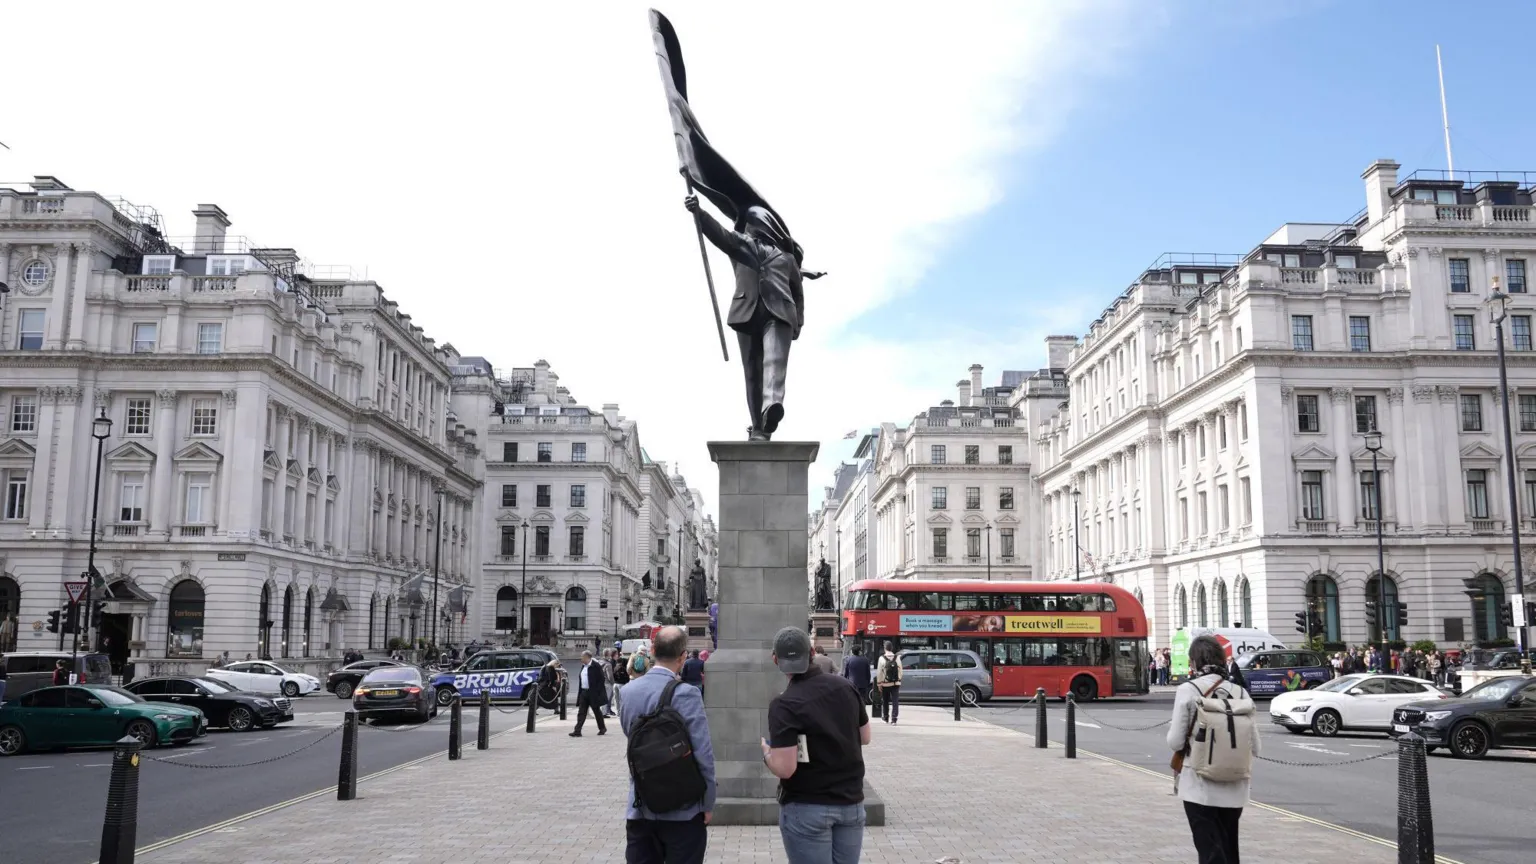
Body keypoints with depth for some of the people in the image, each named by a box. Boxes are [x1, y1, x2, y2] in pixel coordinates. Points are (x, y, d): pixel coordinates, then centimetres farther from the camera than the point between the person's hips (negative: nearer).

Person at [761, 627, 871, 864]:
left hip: (807, 808, -5)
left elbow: (784, 768, -22)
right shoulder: (844, 687, -2)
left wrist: (766, 752, -3)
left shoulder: (784, 705, -18)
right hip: (851, 802, 5)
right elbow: (865, 736, 11)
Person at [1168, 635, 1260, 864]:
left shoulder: (1188, 690, -10)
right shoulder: (1240, 692, 0)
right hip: (1234, 789, 4)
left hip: (1200, 787, -4)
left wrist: (1172, 727, 10)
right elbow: (1255, 748, 3)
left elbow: (1175, 743, -10)